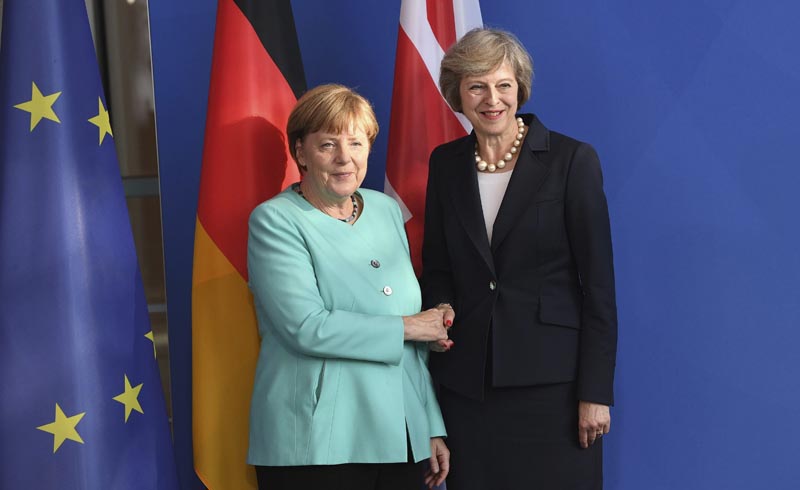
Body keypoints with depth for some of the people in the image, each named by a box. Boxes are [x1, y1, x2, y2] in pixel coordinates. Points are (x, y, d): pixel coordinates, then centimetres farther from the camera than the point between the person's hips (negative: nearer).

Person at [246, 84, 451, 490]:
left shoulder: (386, 210, 11)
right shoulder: (275, 220, -5)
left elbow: (420, 337, 14)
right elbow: (306, 328, -17)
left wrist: (433, 427, 12)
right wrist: (405, 327, -10)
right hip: (315, 444, -5)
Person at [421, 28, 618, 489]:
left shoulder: (572, 160, -6)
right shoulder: (446, 163, 7)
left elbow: (598, 283, -7)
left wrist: (596, 392, -10)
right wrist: (442, 308, -6)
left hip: (551, 380, -4)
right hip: (467, 383, 4)